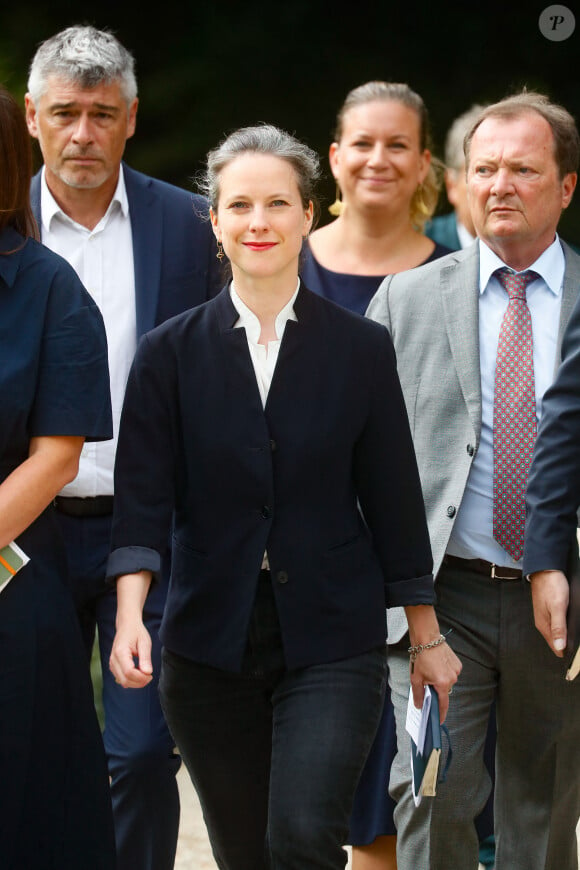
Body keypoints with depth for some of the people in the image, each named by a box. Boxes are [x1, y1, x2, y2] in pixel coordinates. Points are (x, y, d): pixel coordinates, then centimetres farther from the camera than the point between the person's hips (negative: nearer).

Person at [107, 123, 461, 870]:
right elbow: (142, 499, -4)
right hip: (210, 643, 1)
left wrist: (427, 638, 9)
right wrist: (130, 618, -19)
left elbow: (393, 499, 7)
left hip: (331, 642, -1)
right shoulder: (170, 353, 2)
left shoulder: (362, 348, 2)